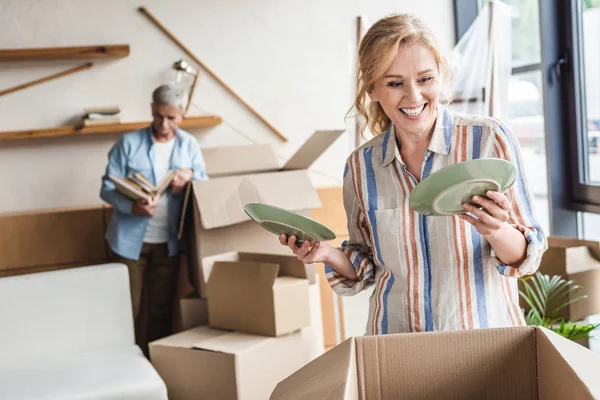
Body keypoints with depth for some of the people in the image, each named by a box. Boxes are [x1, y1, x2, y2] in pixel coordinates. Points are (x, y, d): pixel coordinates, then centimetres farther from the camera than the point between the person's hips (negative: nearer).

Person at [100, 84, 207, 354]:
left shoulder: (189, 145, 4)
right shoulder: (129, 142, -6)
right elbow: (108, 188, -8)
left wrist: (190, 175, -17)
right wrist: (132, 207, -28)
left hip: (169, 241, 3)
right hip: (131, 239, -2)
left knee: (162, 308, 11)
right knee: (132, 308, 5)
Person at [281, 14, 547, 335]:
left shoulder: (489, 139, -8)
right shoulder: (361, 166, 1)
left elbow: (527, 257, -4)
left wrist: (497, 232, -24)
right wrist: (329, 254, -7)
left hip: (486, 332, -2)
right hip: (396, 348, 3)